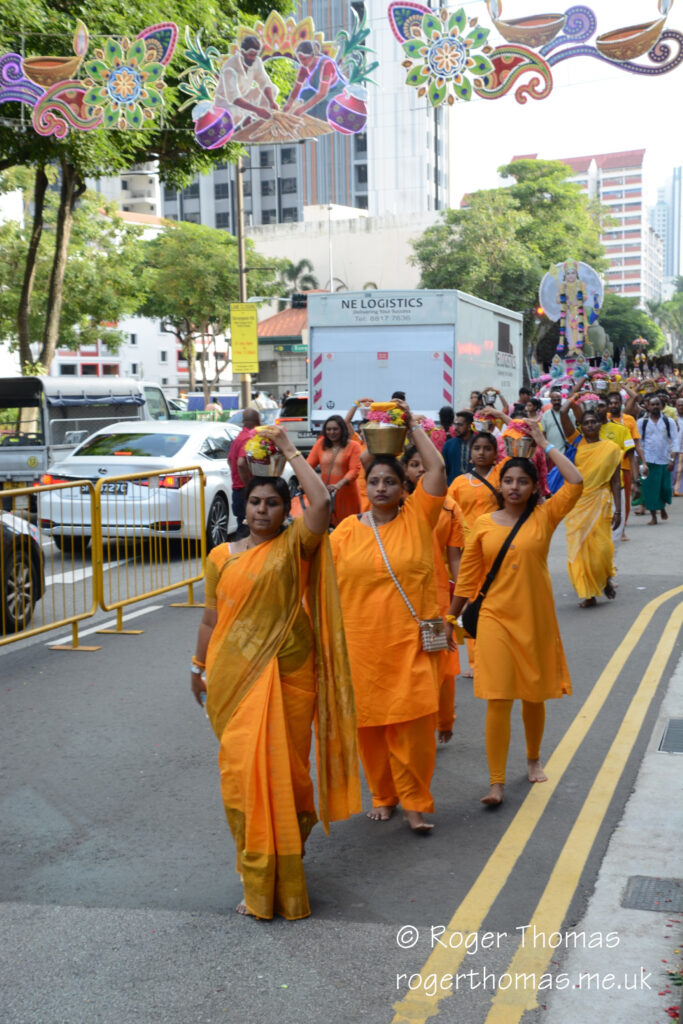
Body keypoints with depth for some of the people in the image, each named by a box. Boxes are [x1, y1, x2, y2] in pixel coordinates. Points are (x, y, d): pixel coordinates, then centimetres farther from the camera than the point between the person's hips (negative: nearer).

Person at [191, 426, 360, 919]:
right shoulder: (222, 557, 8)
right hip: (235, 675, 2)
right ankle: (259, 877, 16)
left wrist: (291, 450, -11)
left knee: (285, 767, 4)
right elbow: (212, 617, 15)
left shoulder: (295, 545, -1)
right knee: (242, 768, 1)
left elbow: (322, 502, -18)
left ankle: (285, 870, 24)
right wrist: (199, 666, 18)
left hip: (288, 674, -2)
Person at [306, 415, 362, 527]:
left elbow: (355, 470, -12)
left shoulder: (353, 446, -3)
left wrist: (339, 484, -27)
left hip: (346, 495, -3)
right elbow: (309, 464, 4)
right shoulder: (321, 444, 9)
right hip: (325, 493, 3)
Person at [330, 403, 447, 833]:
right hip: (362, 644, 2)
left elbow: (437, 468, -8)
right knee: (370, 723, 9)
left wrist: (413, 425, -1)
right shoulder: (346, 531, 4)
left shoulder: (417, 518, 1)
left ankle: (415, 802, 11)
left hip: (411, 643, -1)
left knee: (413, 723, -4)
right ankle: (383, 795, 29)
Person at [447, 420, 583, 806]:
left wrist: (543, 442, -11)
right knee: (498, 699, -7)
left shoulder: (544, 517, -2)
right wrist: (450, 619, 7)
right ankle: (497, 782, -1)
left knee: (534, 695, 16)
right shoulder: (484, 524, 0)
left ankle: (534, 759, 40)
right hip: (496, 618, -1)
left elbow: (576, 482, -16)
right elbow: (468, 577, 6)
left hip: (536, 618, 1)